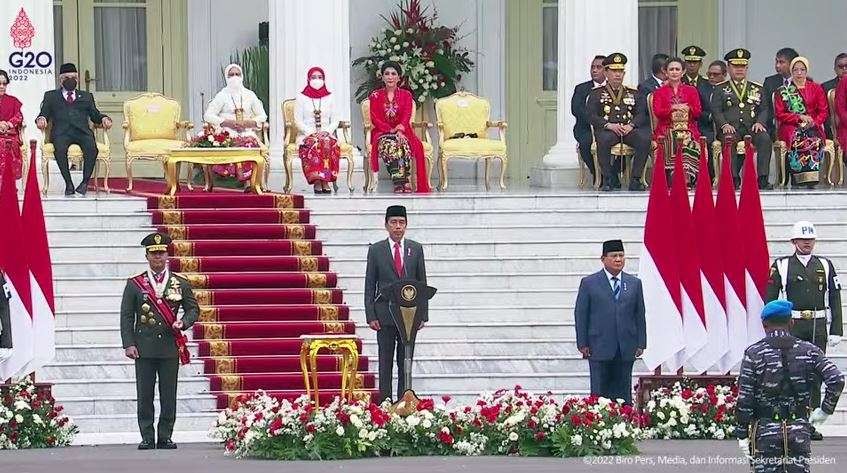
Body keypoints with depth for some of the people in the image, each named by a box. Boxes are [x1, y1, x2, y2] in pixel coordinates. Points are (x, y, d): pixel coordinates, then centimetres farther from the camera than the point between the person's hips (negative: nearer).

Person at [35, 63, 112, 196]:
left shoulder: (86, 96, 28)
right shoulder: (51, 96, 23)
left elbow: (95, 116, 21)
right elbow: (44, 114, 14)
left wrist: (104, 119, -2)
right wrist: (41, 119, -10)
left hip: (82, 131, 1)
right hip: (61, 132, -1)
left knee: (91, 148, -32)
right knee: (60, 149, -35)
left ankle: (85, 182, -25)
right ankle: (68, 184, -29)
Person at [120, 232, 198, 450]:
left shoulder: (180, 284, 10)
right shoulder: (134, 284, 6)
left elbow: (193, 308, 14)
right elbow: (126, 316, 4)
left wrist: (183, 322, -8)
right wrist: (128, 344, -6)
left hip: (170, 348, 1)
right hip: (144, 348, -1)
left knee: (169, 397, 1)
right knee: (145, 396, -1)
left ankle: (165, 437, 8)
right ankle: (147, 438, 4)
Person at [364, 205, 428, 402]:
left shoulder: (416, 249, 7)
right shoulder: (376, 250, 3)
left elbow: (422, 283, 8)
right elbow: (370, 285, 2)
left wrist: (423, 315, 1)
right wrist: (371, 316, -6)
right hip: (385, 315, -1)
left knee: (406, 362, 5)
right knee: (385, 362, 0)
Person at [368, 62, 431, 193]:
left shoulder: (406, 95, 14)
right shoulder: (375, 96, 12)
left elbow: (406, 117, 0)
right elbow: (375, 119, 2)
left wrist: (400, 129, -20)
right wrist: (390, 130, -14)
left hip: (402, 132, 1)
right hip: (382, 133, -1)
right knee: (389, 144, -37)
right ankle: (400, 183, -46)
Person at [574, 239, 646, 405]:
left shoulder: (634, 283, 11)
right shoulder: (589, 283, 3)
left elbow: (640, 315, 11)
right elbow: (580, 315, 2)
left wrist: (641, 343, 4)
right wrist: (582, 344, -5)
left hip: (626, 349, 2)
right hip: (599, 348, -2)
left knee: (623, 394, 3)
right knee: (600, 393, -2)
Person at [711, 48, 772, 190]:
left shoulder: (757, 89, 23)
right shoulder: (720, 89, 17)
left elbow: (764, 109, 14)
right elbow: (716, 110, 6)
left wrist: (760, 122, -7)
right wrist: (724, 125, -13)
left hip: (752, 127, 2)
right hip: (731, 128, -2)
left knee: (765, 139, -31)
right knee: (729, 140, -37)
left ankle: (762, 178, -33)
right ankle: (733, 178, -35)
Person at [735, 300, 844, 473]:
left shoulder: (754, 353, -5)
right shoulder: (808, 351, 1)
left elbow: (744, 398, -8)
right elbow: (836, 379, -9)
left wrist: (742, 434, -1)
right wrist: (825, 410, 3)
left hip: (765, 431, -2)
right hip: (799, 430, 2)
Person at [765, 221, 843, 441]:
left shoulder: (825, 266, 10)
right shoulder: (781, 266, 4)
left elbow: (834, 300, 9)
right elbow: (770, 299, 4)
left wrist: (836, 331, 2)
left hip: (818, 328, 2)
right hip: (791, 326, -2)